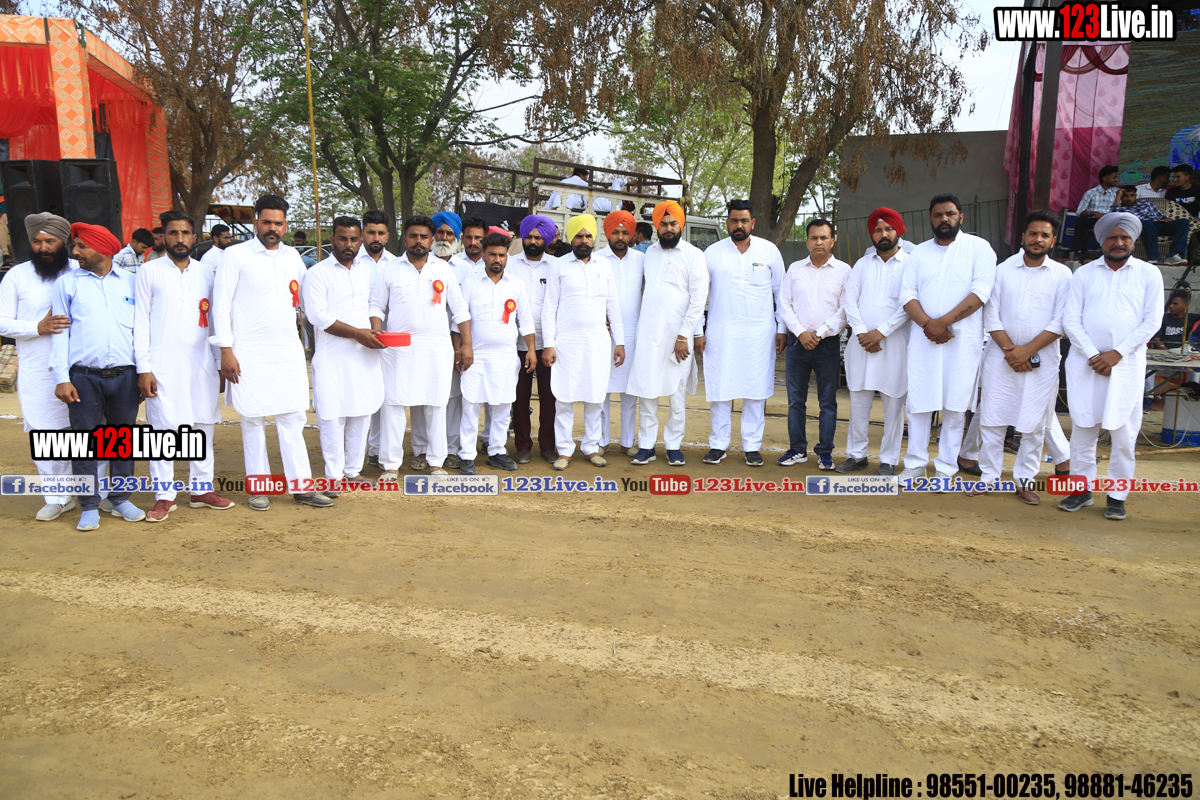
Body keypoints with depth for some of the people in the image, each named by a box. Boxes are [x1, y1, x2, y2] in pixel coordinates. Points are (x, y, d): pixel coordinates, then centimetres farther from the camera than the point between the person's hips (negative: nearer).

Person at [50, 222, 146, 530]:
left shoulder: (130, 282, 9)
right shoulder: (67, 283, 8)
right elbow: (60, 332, 5)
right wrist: (61, 378, -3)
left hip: (125, 375, 1)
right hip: (84, 377, -1)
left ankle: (120, 499, 21)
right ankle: (90, 507, 11)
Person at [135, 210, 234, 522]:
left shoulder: (206, 273, 11)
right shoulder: (149, 272, 2)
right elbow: (140, 321, -1)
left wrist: (220, 362, 9)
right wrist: (143, 368, -7)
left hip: (202, 364, 3)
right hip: (163, 365, -3)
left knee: (203, 426, 5)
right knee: (162, 428, -2)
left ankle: (202, 489, 14)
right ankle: (164, 496, 6)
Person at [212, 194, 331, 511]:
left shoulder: (293, 256, 11)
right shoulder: (236, 255, -3)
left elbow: (306, 297, 24)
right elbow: (221, 305, -5)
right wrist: (226, 351, -10)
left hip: (289, 351, 4)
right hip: (249, 352, -4)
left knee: (293, 418, 4)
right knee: (253, 419, 4)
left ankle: (300, 486, 8)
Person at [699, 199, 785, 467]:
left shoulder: (769, 251, 5)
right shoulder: (712, 252, 4)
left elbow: (781, 292, 10)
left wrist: (782, 328, 6)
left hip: (759, 332, 0)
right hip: (720, 332, 0)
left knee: (756, 390, 2)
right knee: (719, 389, 1)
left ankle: (752, 446, 12)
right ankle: (718, 444, 13)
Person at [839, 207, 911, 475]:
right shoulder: (862, 264, 13)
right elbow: (850, 301, 6)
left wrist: (881, 332, -14)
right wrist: (862, 333, -7)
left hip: (894, 343, -3)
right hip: (861, 342, 3)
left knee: (894, 404, 0)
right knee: (858, 402, 6)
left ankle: (888, 460, 9)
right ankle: (857, 455, 17)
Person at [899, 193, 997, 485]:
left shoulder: (978, 247, 4)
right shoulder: (920, 252, 14)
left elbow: (980, 291, -8)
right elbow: (908, 294, 5)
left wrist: (943, 322, -15)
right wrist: (927, 323, -12)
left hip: (962, 338, -3)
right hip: (924, 337, 3)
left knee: (955, 406, 0)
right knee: (918, 402, 2)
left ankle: (946, 469, 9)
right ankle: (915, 464, 14)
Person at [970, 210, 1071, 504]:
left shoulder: (1061, 274, 4)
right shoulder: (1003, 270, 7)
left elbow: (1060, 322, -4)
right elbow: (991, 316, 2)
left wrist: (1026, 350, -12)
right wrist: (1010, 350, -10)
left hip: (1042, 360, -1)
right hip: (1001, 356, 1)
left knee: (1034, 424, 3)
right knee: (992, 419, 0)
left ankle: (1025, 481, 13)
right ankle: (988, 476, 10)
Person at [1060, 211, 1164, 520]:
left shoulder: (1149, 273, 7)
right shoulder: (1084, 274, 9)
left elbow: (1151, 321, -1)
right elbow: (1071, 319, 2)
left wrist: (1117, 354, -11)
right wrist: (1092, 355, -10)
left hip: (1126, 363, -1)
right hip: (1085, 362, 1)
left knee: (1123, 432, -1)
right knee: (1083, 428, 4)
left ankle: (1117, 495, 9)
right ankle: (1082, 489, 15)